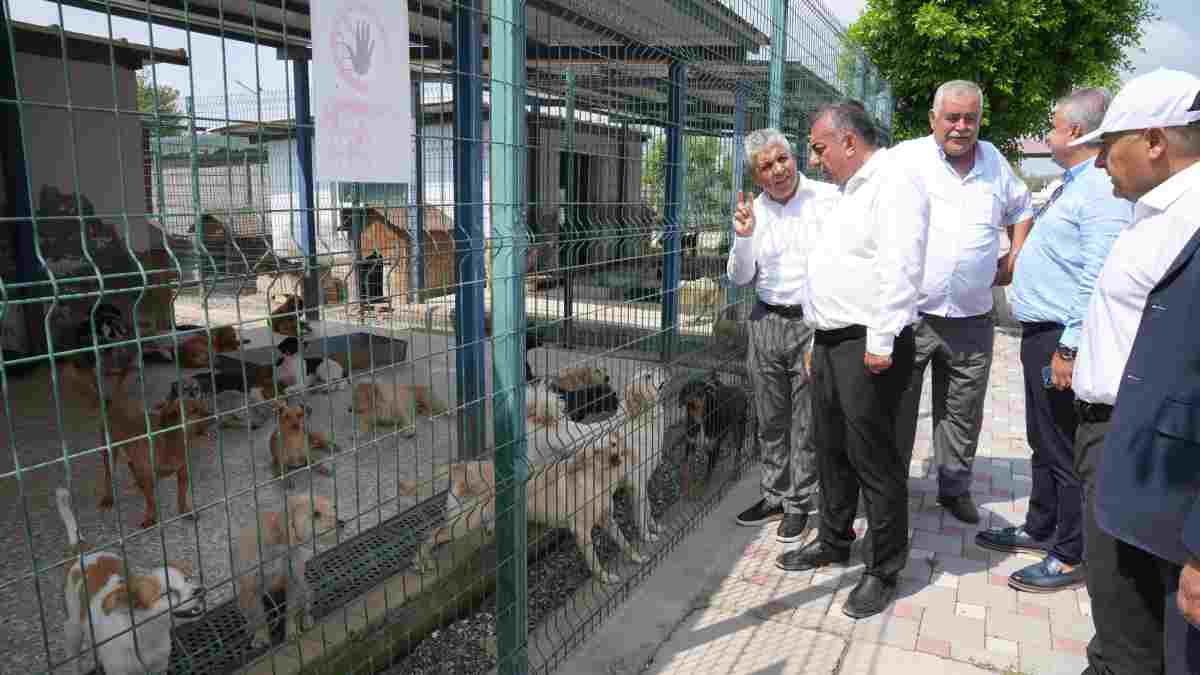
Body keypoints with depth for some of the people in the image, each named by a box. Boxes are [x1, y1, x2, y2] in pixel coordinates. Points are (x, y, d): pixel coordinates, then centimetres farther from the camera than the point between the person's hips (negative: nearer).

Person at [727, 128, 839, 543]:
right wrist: (743, 237, -8)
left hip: (815, 323, -4)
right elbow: (739, 277, 9)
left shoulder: (828, 198, -6)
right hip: (767, 321, 4)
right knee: (770, 419, 14)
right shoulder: (754, 211, 6)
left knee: (807, 423, 5)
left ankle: (798, 505, 19)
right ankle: (774, 496, 30)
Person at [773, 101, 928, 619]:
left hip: (867, 346, -10)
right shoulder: (849, 191, 20)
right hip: (831, 341, 10)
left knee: (873, 458, -1)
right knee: (830, 448, 17)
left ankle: (884, 570, 13)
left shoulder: (891, 186, -11)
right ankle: (834, 541, 34)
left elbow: (898, 269, -21)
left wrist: (881, 341, -23)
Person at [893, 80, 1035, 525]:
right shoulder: (904, 158, -6)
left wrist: (1016, 256, 15)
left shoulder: (994, 162, 10)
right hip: (909, 312, -4)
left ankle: (955, 488, 32)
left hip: (972, 319, 4)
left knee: (962, 412, 15)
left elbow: (1020, 208, 27)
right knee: (897, 409, 5)